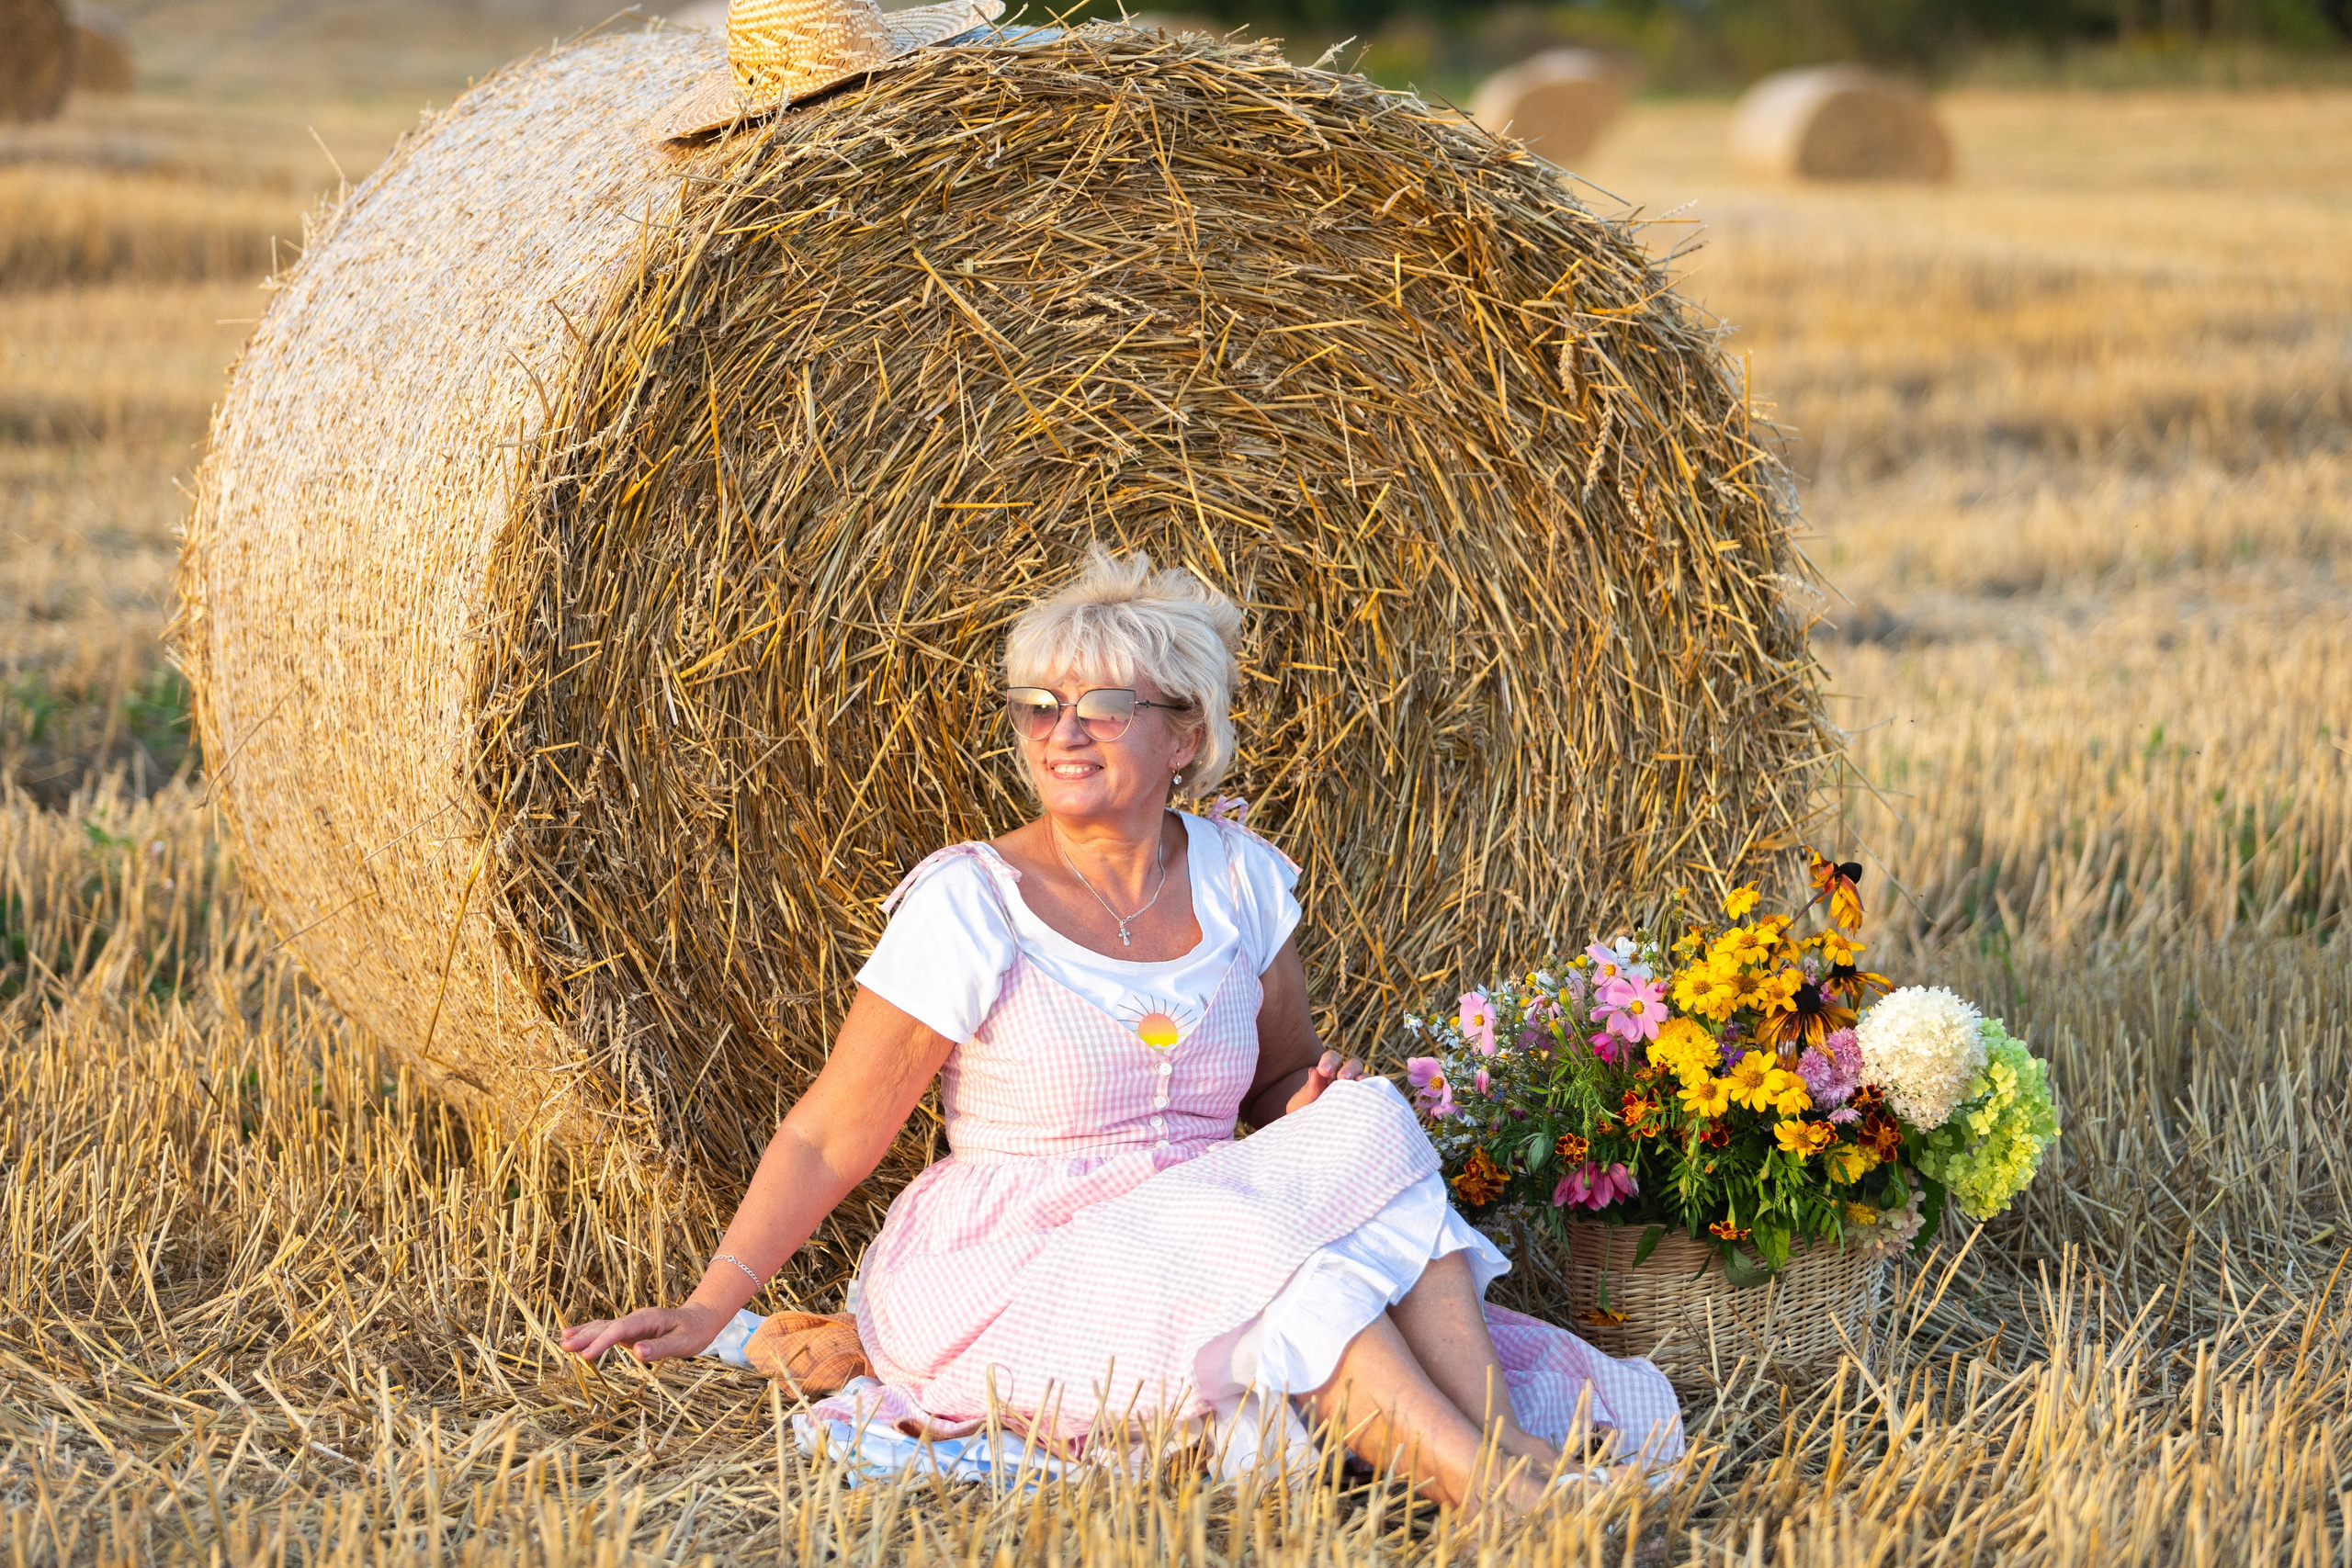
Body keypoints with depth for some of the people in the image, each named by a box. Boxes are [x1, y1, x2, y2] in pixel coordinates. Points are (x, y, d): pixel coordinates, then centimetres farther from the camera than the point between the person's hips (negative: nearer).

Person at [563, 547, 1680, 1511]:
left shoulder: (1240, 879, 5)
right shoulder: (970, 905, -10)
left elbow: (1282, 1085, 17)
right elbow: (831, 1136, -5)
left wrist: (1312, 1106, -8)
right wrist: (708, 1308, -13)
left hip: (1201, 1239, 5)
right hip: (1008, 1276, -5)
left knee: (1362, 1125, -22)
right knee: (1257, 1246, -32)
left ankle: (1511, 1449, -33)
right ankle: (1505, 1498, -39)